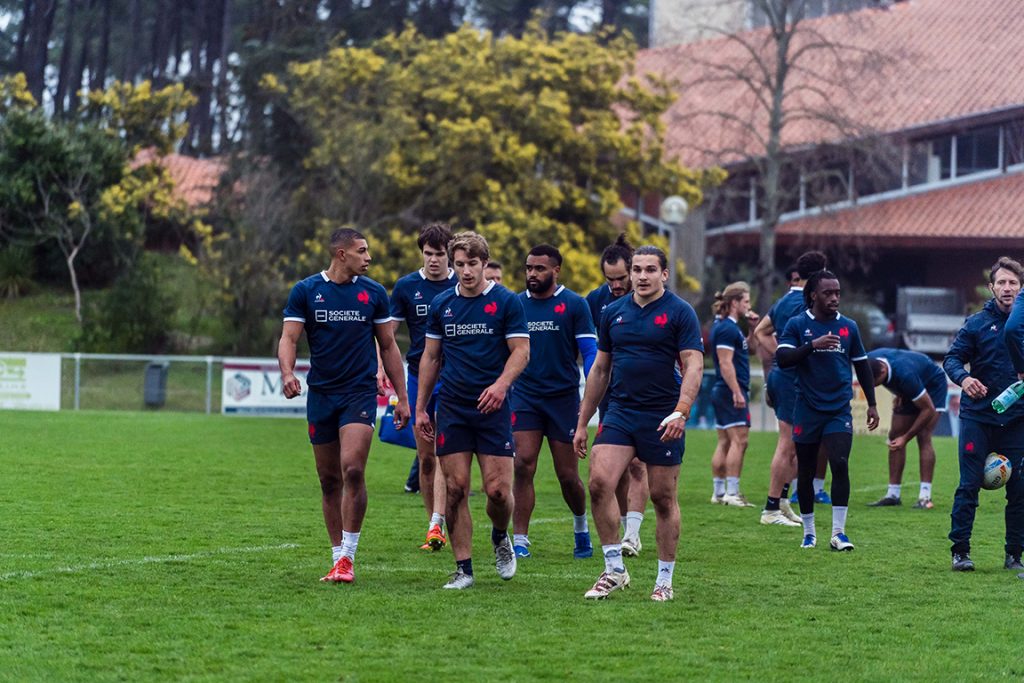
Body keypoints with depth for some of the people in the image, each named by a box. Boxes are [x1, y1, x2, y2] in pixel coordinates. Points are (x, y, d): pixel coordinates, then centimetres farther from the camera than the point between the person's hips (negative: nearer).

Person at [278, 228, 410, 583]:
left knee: (352, 470, -18)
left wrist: (402, 398, 9)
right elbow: (289, 339, -3)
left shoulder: (373, 293, 5)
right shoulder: (305, 291, 2)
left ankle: (348, 557, -12)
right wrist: (287, 373, -24)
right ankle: (338, 556, 16)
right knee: (329, 480, 5)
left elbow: (388, 346, 12)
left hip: (360, 393, -1)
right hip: (320, 394, 1)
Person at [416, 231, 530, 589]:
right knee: (455, 488, -2)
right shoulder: (441, 304, 9)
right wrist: (420, 408, 11)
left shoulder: (506, 301, -2)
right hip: (451, 410, 3)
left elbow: (521, 351, -4)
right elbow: (430, 357, 15)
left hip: (492, 408, -3)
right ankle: (463, 568, 4)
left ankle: (500, 537, 24)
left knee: (498, 489, -8)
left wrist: (501, 384, -22)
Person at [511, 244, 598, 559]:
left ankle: (581, 525, 32)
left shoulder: (574, 305, -2)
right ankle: (520, 540, -9)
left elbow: (590, 351, -4)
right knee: (523, 464, -13)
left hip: (563, 397, -2)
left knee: (567, 475, 4)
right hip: (525, 396, 2)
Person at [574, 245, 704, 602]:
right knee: (599, 483, -13)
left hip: (663, 418, -4)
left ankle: (665, 579, 14)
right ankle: (614, 569, -4)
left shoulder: (680, 312, -4)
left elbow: (693, 366, -10)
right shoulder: (614, 312, 10)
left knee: (663, 498, 2)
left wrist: (681, 412, -24)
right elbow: (600, 368, 16)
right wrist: (582, 422, 15)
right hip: (619, 413, 4)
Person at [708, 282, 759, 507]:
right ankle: (732, 492, -14)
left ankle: (719, 492, 12)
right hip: (731, 391, -11)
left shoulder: (729, 326, 17)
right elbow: (725, 363, -20)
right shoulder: (727, 328, -14)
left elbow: (748, 350, 29)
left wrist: (754, 328, 16)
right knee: (739, 440, -12)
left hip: (722, 392, 11)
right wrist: (737, 392, -23)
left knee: (725, 442, 10)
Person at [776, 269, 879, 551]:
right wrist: (813, 345, -24)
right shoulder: (797, 325, -1)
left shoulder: (848, 327, 8)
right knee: (805, 472, 7)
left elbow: (862, 366, 16)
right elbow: (782, 358, -13)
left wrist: (871, 404, 15)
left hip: (839, 410, 1)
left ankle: (838, 532, -12)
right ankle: (809, 532, 20)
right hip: (807, 409, -1)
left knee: (840, 465, -15)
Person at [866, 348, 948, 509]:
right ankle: (893, 495, 2)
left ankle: (925, 497, -24)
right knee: (894, 437, -1)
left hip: (933, 386, -7)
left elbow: (928, 409, -34)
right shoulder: (870, 361, -25)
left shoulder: (905, 374, -44)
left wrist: (906, 438, -30)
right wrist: (897, 395, -3)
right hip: (908, 392, 7)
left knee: (924, 438, -21)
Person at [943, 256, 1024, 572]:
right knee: (969, 486, -4)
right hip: (977, 416, -2)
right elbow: (952, 358, -1)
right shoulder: (977, 323, 1)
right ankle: (960, 551, 3)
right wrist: (963, 378, -21)